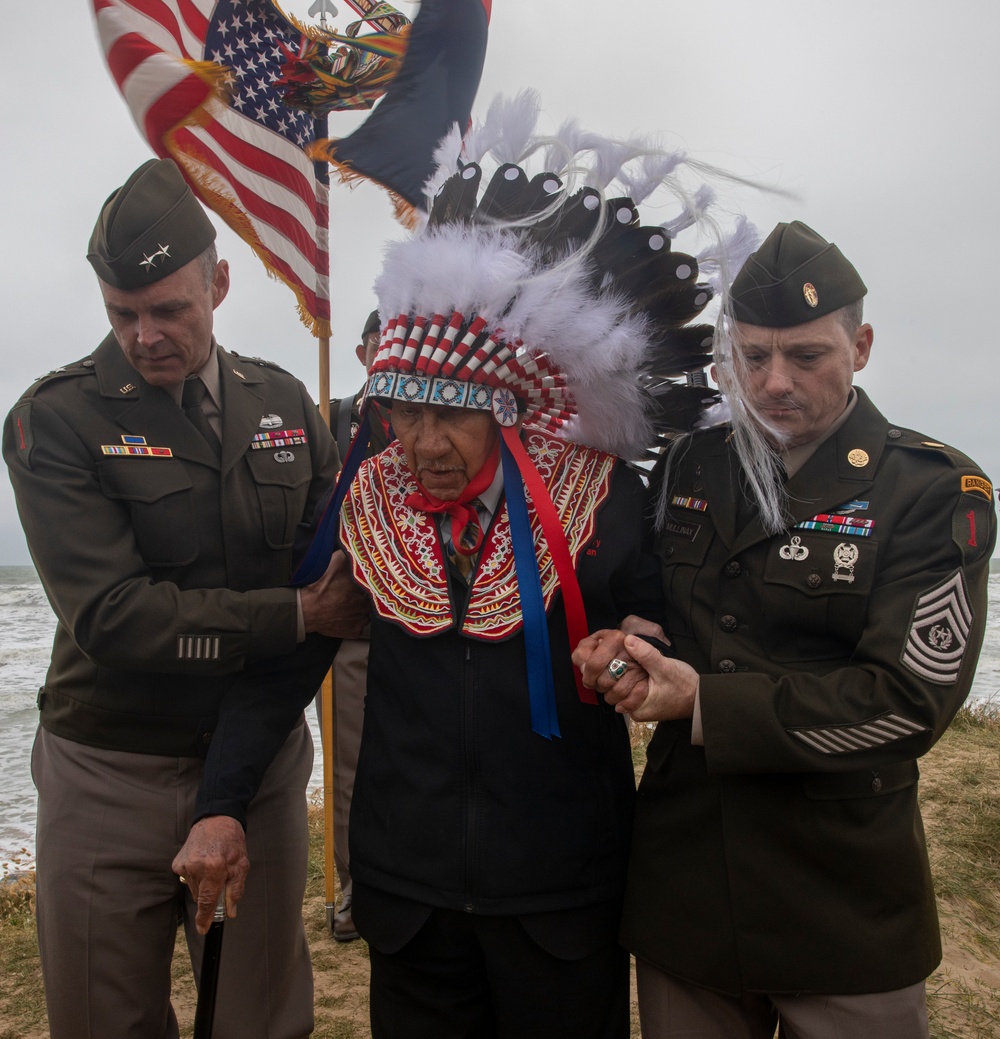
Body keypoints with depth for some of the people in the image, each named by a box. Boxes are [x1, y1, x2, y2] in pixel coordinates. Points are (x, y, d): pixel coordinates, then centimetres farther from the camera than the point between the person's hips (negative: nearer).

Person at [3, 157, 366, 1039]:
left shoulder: (284, 405, 3)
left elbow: (331, 587, -2)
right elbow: (112, 615, -17)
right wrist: (296, 615, -16)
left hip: (259, 766, 3)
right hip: (111, 777, -2)